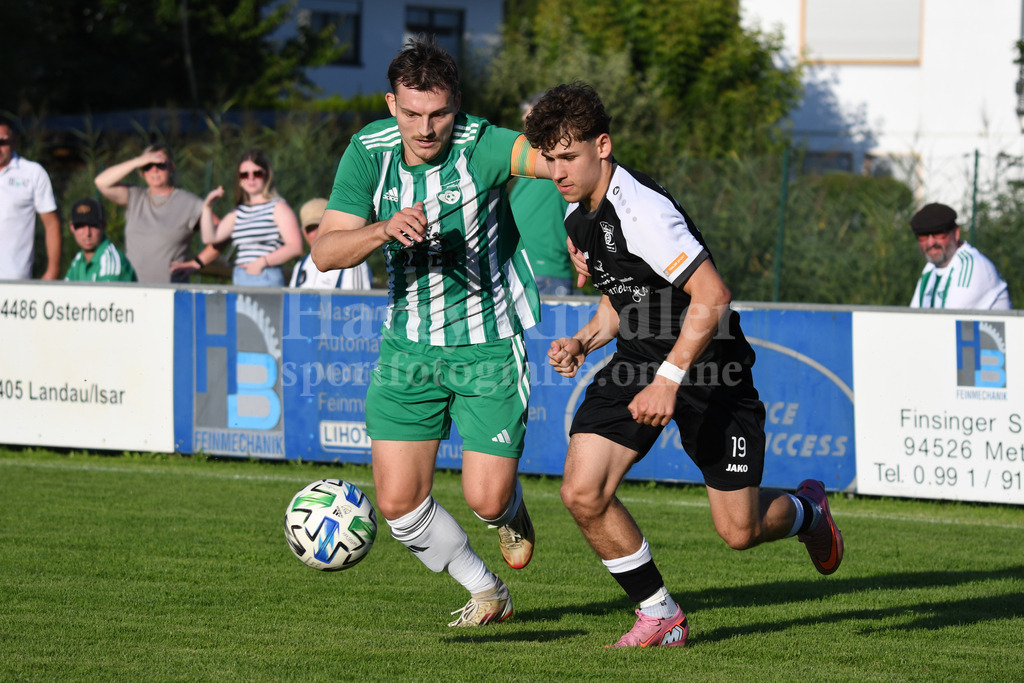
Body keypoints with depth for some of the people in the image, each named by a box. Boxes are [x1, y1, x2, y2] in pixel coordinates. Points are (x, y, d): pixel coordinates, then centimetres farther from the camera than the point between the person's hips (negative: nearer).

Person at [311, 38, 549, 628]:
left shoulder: (480, 147, -20)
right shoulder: (370, 151, -8)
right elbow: (326, 251, -12)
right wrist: (384, 230, -31)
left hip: (488, 346, -4)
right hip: (409, 348, 4)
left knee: (486, 498, -7)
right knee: (399, 501, -1)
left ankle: (513, 510, 33)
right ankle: (487, 594, 24)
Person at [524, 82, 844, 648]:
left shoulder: (640, 209, -26)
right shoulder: (579, 213, 3)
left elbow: (712, 297, -29)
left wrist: (669, 380, -32)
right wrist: (583, 342, 0)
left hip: (709, 367, -7)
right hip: (638, 360, 7)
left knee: (739, 531, -1)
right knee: (582, 493, -12)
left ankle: (807, 512, 35)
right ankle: (660, 616, 5)